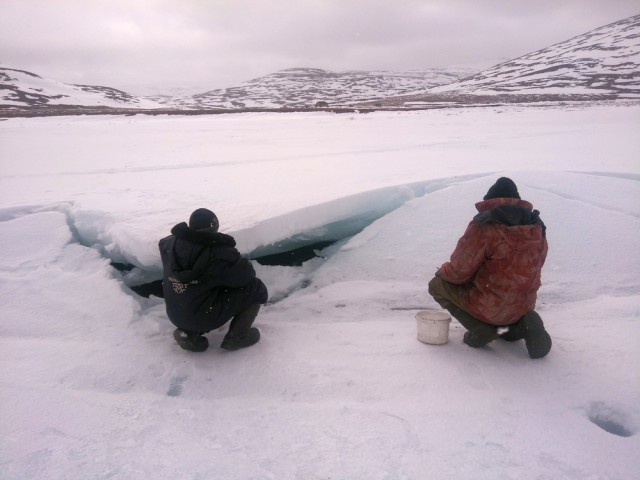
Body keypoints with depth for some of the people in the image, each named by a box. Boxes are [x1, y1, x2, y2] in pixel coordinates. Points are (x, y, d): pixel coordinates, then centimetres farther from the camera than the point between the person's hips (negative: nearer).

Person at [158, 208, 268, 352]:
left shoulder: (170, 244, -5)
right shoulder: (219, 252, -21)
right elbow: (246, 274, -11)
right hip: (205, 317, -6)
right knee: (257, 289, 1)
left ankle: (189, 333, 18)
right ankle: (237, 337, 8)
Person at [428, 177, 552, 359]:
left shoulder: (484, 226, -17)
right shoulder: (536, 227, 3)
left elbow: (460, 271, -15)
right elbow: (529, 272, 11)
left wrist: (443, 271, 7)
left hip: (489, 308, -7)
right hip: (523, 308, 7)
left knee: (437, 285, 9)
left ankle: (481, 329, -2)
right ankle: (522, 325, 7)